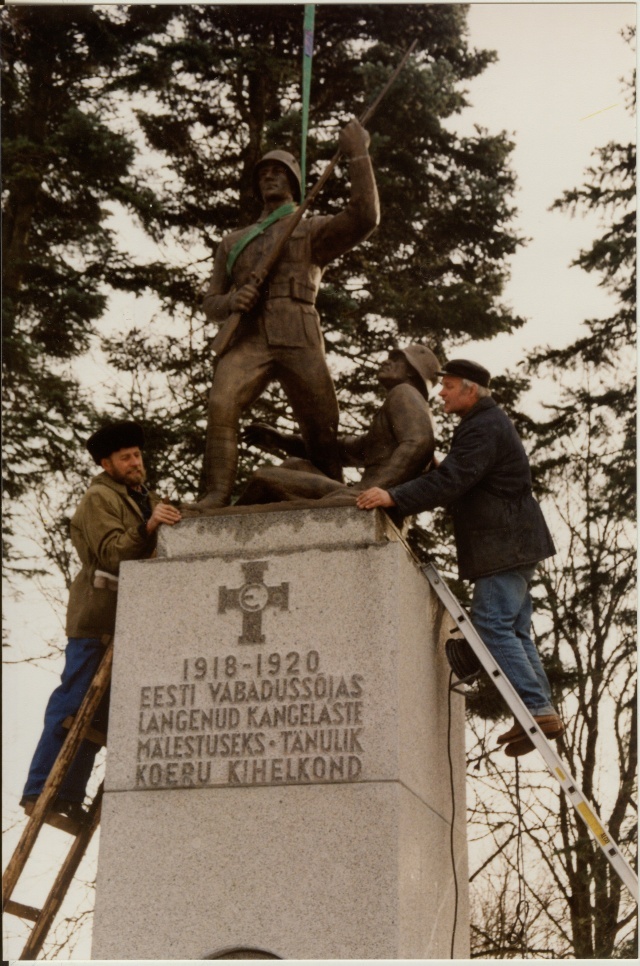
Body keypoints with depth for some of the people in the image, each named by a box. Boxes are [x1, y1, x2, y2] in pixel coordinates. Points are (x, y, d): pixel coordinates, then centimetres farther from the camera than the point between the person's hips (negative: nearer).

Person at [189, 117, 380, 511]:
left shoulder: (313, 230, 20)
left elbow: (364, 218, 1)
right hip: (248, 338, 2)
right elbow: (211, 304, 26)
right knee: (221, 406, -24)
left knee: (322, 427, -7)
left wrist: (359, 155, -2)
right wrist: (231, 301, 1)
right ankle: (217, 494, -29)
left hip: (298, 339, -2)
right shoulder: (234, 242, 31)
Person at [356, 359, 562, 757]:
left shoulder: (483, 428, -14)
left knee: (492, 624, -13)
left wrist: (395, 497, -31)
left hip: (505, 545, -11)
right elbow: (464, 485, 25)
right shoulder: (490, 423, 21)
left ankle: (538, 709, -14)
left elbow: (451, 480, -26)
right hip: (514, 545, 11)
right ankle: (542, 712, 10)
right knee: (514, 630, 10)